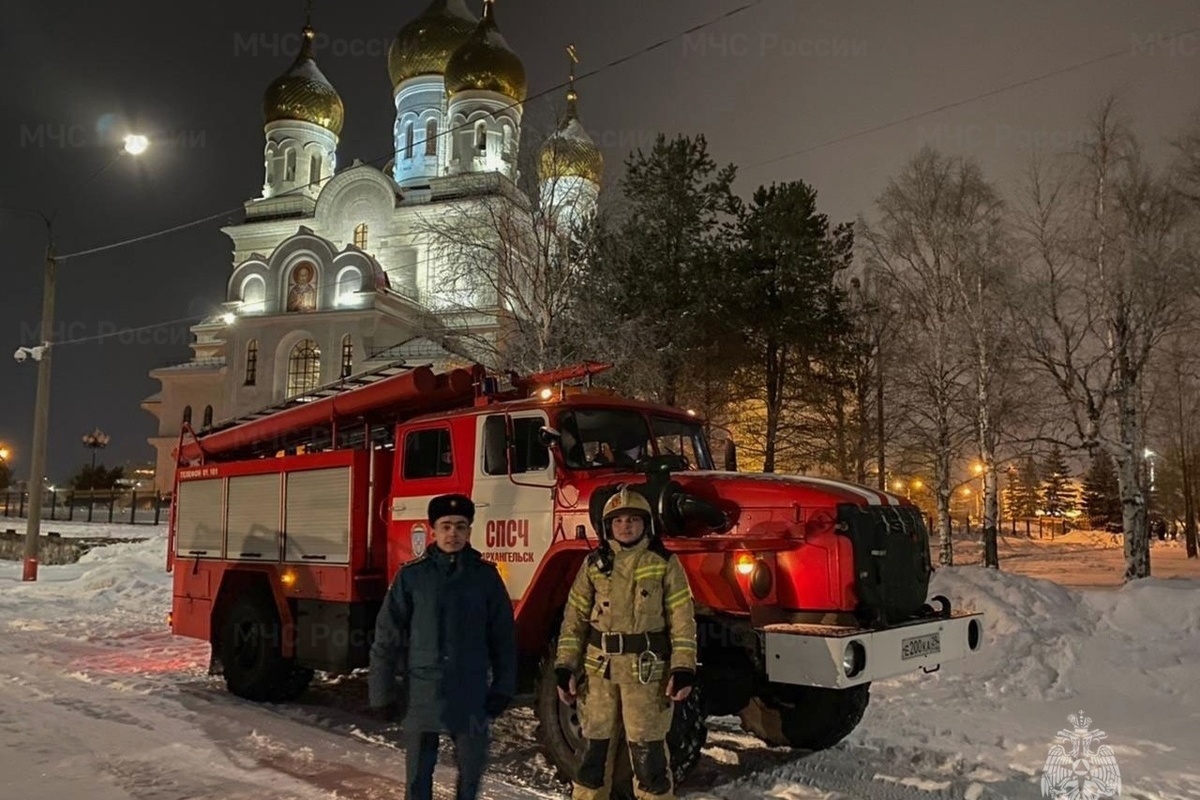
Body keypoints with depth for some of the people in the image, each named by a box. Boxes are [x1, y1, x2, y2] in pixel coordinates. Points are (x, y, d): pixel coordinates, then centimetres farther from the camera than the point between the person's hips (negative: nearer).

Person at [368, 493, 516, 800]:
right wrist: (382, 692, -1)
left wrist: (503, 688, 3)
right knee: (419, 774, 11)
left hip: (470, 695, 1)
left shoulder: (486, 574, 0)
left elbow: (503, 635, 5)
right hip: (421, 694, 0)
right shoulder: (411, 575, -2)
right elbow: (387, 637, 0)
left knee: (471, 770, 11)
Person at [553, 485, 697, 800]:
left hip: (647, 669, -3)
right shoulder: (594, 564, 6)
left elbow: (682, 619, -3)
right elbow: (575, 618, 8)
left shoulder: (664, 563, -2)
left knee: (647, 748, 2)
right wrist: (565, 667, 2)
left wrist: (683, 669, -10)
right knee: (595, 743, 12)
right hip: (600, 667, 3)